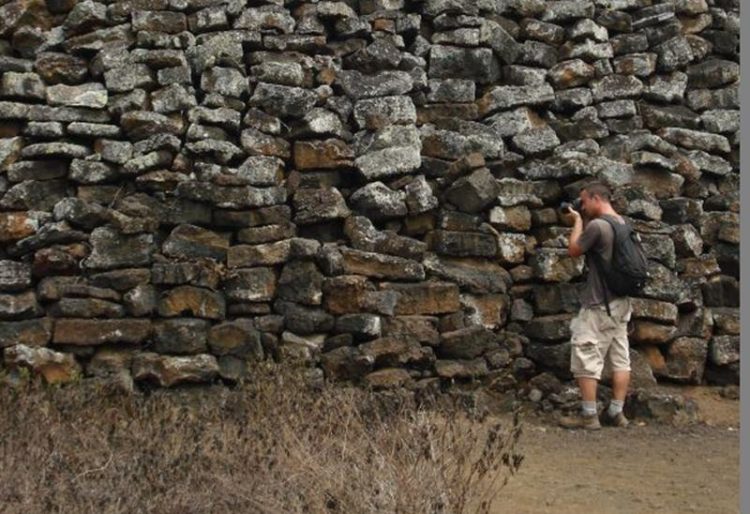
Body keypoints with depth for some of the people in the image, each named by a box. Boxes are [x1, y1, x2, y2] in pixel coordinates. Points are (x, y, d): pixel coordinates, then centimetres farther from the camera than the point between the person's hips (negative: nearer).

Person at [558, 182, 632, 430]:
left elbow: (573, 250, -7)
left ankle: (589, 415, -1)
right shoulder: (622, 223, 10)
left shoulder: (597, 225, -18)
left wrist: (578, 222, 4)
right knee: (620, 358, 9)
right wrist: (581, 221, 12)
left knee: (586, 359, -3)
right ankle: (616, 412, 14)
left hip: (599, 305, -9)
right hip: (620, 302, 9)